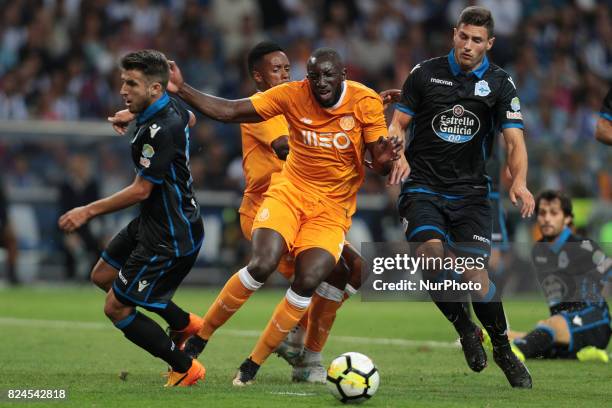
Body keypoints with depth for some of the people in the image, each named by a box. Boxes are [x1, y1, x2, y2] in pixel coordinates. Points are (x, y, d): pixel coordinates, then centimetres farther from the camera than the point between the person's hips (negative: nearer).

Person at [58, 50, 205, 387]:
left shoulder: (160, 129, -28)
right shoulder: (171, 108, 0)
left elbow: (141, 191, -24)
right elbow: (189, 119, 27)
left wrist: (88, 211, -16)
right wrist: (133, 116, 29)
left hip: (170, 238, -10)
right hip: (152, 222, 10)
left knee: (116, 307, -4)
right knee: (104, 275, 23)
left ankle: (185, 369, 7)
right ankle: (184, 323, 32)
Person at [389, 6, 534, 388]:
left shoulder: (500, 84, 0)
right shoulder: (425, 73, 2)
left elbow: (515, 140, -7)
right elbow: (399, 123, 7)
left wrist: (519, 181, -26)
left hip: (471, 192, 0)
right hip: (423, 186, 0)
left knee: (475, 274, -13)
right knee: (432, 256, -24)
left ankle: (504, 350, 9)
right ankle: (466, 331, 0)